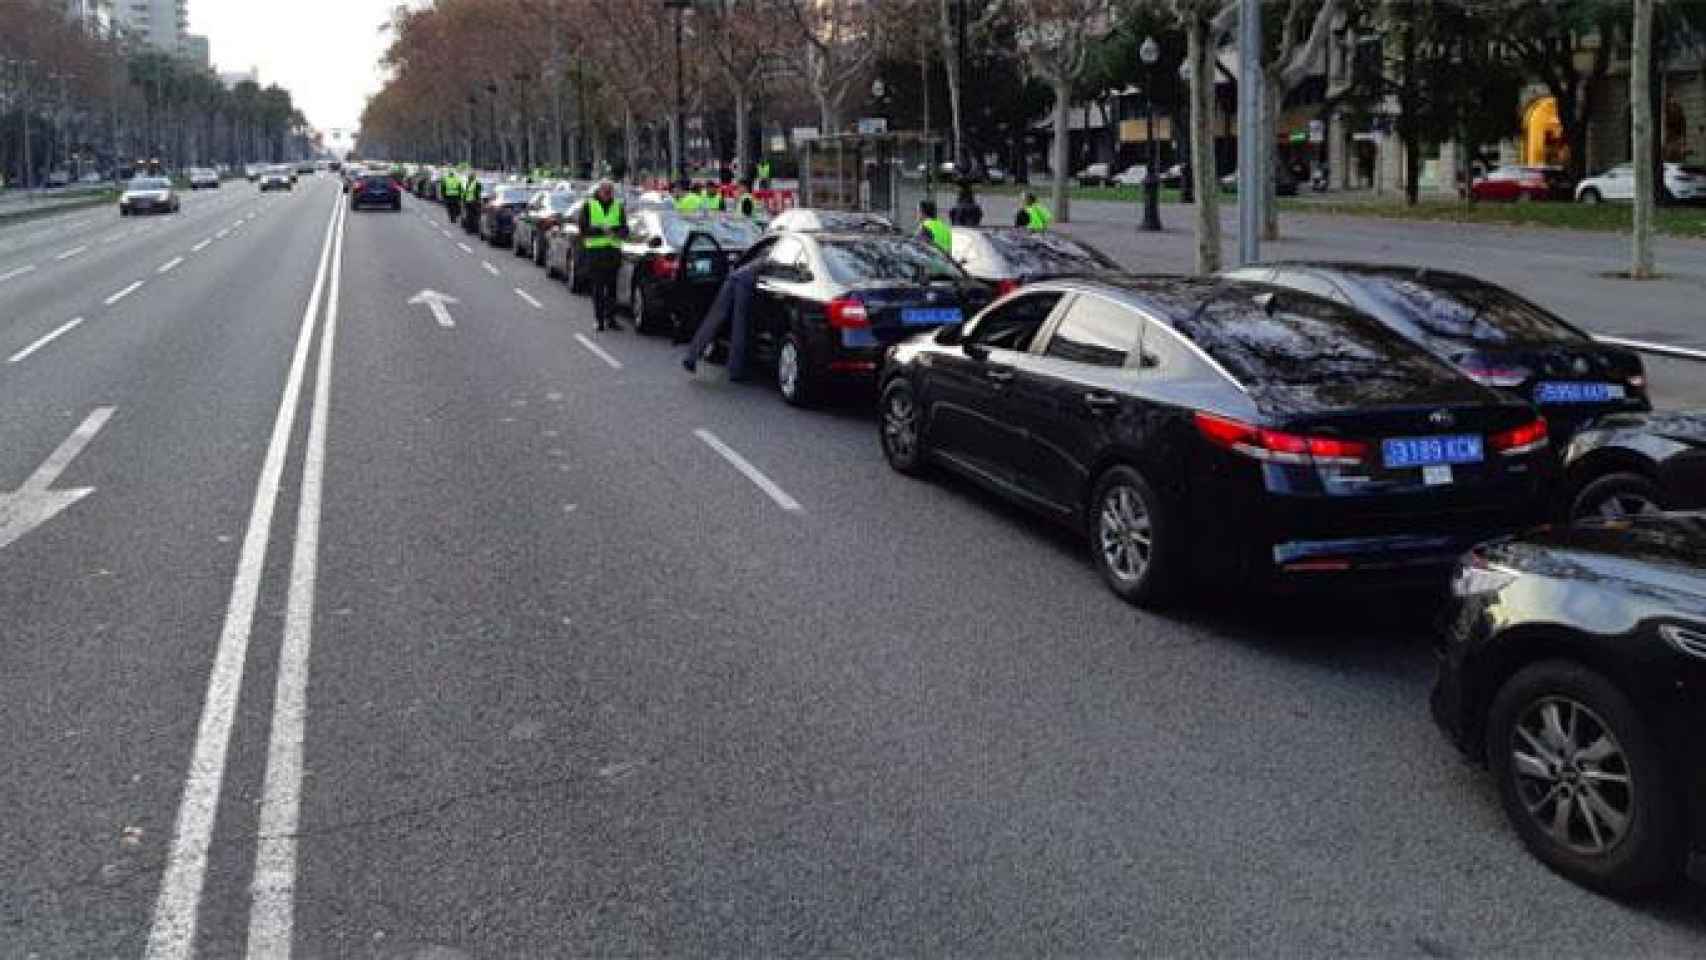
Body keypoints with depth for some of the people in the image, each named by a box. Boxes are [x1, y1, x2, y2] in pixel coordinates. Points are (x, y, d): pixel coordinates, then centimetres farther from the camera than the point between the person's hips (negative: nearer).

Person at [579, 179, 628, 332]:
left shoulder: (618, 205, 11)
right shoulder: (589, 205, 2)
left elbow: (625, 229, 10)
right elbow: (584, 229, -4)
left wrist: (618, 232, -13)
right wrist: (601, 230, -18)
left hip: (613, 250, 3)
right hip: (595, 251, -2)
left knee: (612, 286, 3)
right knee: (598, 287, -2)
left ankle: (611, 318, 10)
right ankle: (600, 319, 3)